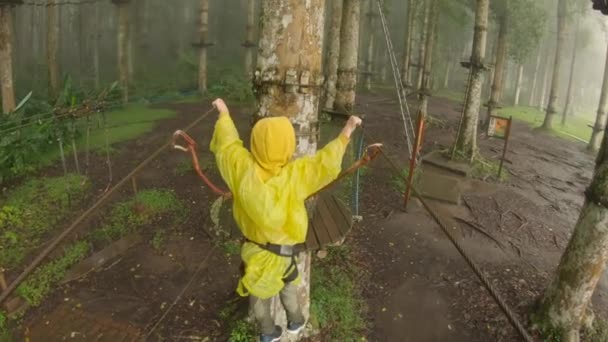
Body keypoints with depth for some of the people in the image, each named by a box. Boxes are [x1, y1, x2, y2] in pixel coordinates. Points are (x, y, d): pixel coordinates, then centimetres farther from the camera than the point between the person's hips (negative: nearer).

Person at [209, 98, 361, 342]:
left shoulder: (243, 167, -22)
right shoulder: (296, 174, -27)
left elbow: (227, 143, -5)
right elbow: (326, 162, -17)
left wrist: (224, 115, 11)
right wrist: (346, 134, -7)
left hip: (253, 248, 2)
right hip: (281, 251, -1)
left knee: (258, 291, 24)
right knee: (288, 285, 28)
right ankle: (295, 322, 50)